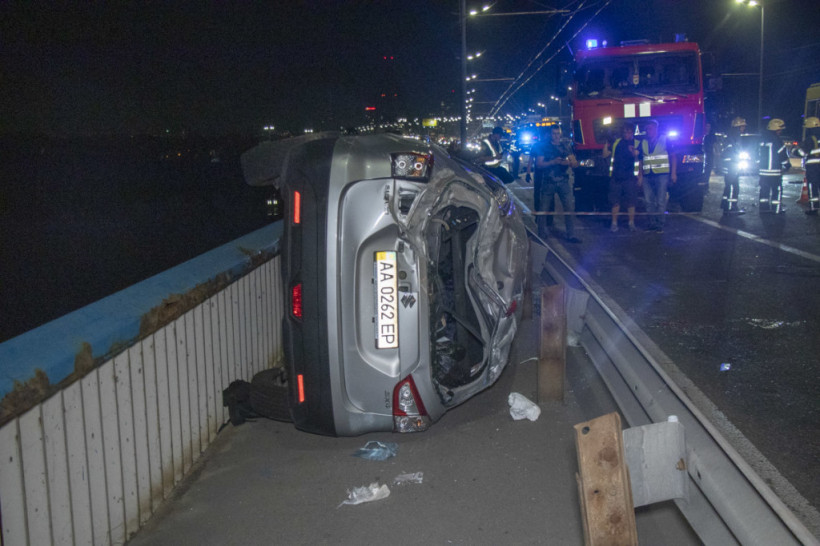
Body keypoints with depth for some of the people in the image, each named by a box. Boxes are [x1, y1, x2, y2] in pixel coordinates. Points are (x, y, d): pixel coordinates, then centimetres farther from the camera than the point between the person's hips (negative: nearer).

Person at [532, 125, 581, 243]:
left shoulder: (565, 147, 14)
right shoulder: (543, 147, 6)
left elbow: (575, 163, 10)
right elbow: (539, 164, -2)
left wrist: (569, 162, -15)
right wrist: (553, 162, -16)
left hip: (563, 181, 2)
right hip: (548, 182, -2)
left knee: (569, 208, -5)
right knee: (544, 208, 2)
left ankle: (571, 235, 0)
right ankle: (541, 233, 16)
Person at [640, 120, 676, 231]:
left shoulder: (664, 139, 5)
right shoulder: (643, 142, 16)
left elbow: (673, 156, 4)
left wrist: (673, 173, -5)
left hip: (661, 175, -4)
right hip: (647, 176, 4)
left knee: (661, 201, -6)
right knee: (649, 201, 2)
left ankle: (660, 224, -2)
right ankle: (652, 223, 8)